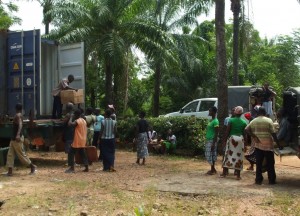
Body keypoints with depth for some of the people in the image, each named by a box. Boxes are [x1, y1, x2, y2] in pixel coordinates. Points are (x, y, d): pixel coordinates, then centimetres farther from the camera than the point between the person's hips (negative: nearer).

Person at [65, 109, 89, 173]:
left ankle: (72, 168, -3)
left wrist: (71, 118, -14)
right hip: (83, 141, 8)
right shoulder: (84, 121, 12)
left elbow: (70, 124, -27)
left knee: (71, 153, 0)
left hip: (77, 141, -8)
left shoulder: (77, 121, -14)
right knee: (83, 154, 12)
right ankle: (86, 167, 10)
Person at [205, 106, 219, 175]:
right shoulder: (211, 120, 13)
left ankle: (212, 170, 4)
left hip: (212, 140, -9)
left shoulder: (215, 121, -16)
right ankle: (213, 169, 21)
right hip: (208, 140, 9)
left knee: (211, 155, -4)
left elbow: (216, 133, -18)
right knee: (208, 155, 12)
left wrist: (213, 143, -20)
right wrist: (206, 141, 20)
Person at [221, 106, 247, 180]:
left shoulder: (231, 120, -4)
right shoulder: (244, 122, 2)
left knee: (228, 155, 6)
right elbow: (245, 133, 4)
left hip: (232, 138, -1)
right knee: (239, 156, 5)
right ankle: (238, 175, 7)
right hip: (240, 139, 1)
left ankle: (224, 173, 10)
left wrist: (224, 140, 1)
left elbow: (227, 131, -5)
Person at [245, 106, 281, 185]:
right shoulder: (269, 121, -6)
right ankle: (271, 180, 10)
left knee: (258, 163, 8)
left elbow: (246, 129, -5)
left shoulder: (254, 121, 4)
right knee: (270, 163, 6)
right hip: (268, 145, -3)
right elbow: (273, 133, -10)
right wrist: (277, 142, -4)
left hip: (258, 145, 3)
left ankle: (258, 180, 9)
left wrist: (254, 137, -4)